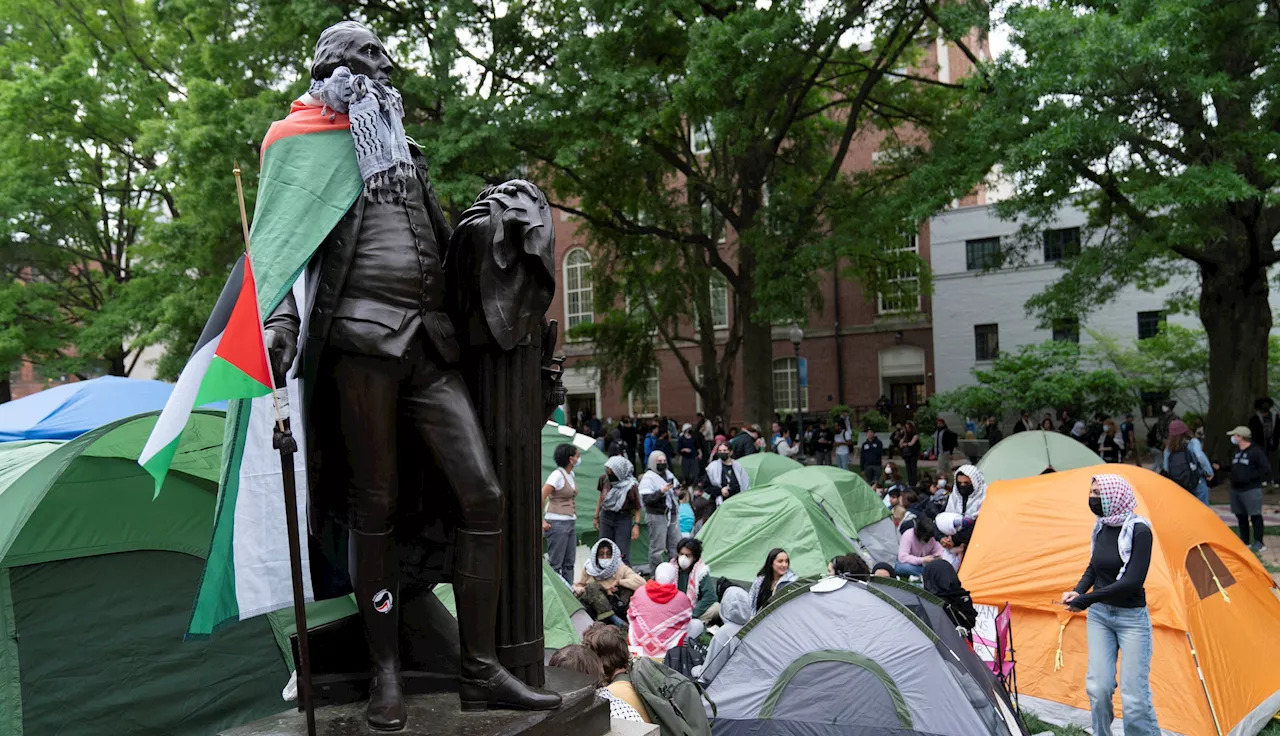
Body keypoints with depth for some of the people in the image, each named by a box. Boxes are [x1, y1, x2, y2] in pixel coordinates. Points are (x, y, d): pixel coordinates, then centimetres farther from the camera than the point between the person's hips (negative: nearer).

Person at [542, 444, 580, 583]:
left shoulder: (571, 475, 12)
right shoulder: (557, 475, -13)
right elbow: (541, 497, -17)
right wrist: (541, 521, -18)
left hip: (571, 522, 8)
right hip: (557, 523, -8)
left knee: (569, 563, 11)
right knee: (555, 563, -4)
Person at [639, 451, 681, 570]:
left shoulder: (668, 474, 11)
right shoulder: (648, 478, -10)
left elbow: (676, 489, 28)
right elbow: (646, 500, -18)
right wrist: (661, 491, -26)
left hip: (672, 515, 7)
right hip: (657, 516, -7)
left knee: (676, 545, 11)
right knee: (657, 547, -3)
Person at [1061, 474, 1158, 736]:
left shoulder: (1139, 531, -17)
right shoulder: (1102, 527, 4)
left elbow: (1133, 581, -23)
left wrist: (1087, 600, -21)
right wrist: (1078, 591, -4)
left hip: (1131, 618, -5)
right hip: (1099, 615, 5)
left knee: (1134, 695, -6)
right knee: (1098, 687, 0)